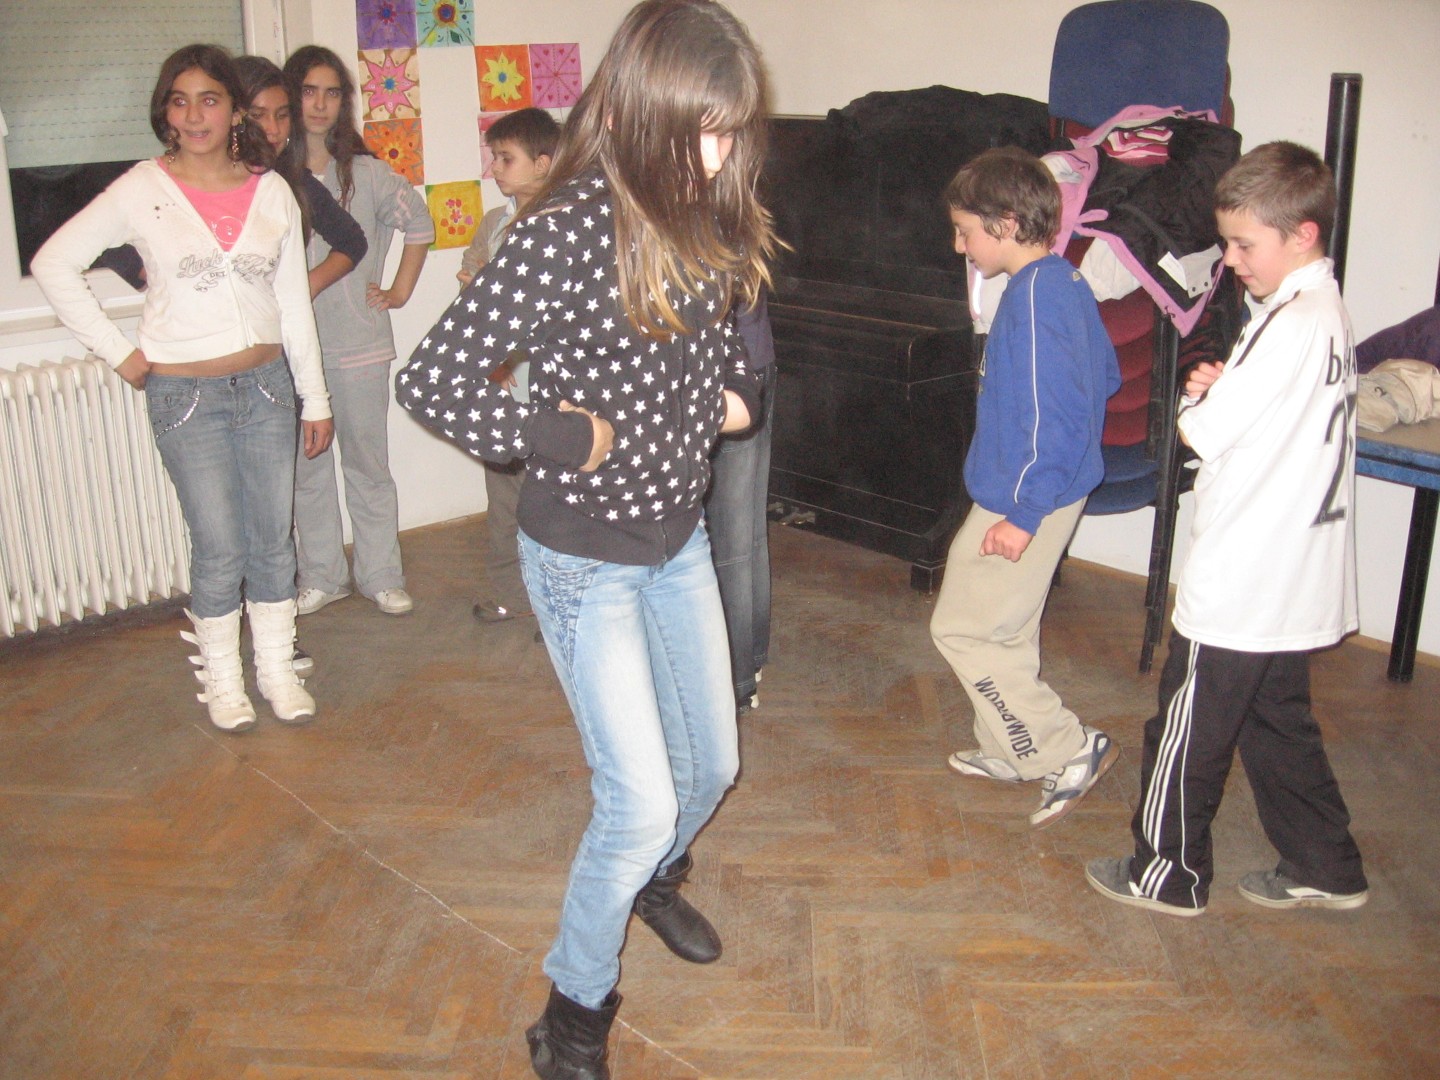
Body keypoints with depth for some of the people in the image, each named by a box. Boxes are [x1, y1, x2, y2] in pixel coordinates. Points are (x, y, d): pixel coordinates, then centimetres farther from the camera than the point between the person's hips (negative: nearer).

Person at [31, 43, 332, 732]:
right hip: (184, 395, -2)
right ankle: (222, 680, 22)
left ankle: (277, 669, 25)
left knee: (273, 540, 9)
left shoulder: (272, 191, 3)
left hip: (266, 385, 3)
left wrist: (315, 399, 10)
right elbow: (54, 264, 1)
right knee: (219, 551, 3)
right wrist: (116, 352, -3)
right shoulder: (142, 190, -5)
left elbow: (294, 302, 8)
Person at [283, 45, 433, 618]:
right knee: (306, 468, 9)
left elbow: (419, 225, 12)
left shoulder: (367, 173, -1)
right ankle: (321, 577, 23)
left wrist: (399, 291, 9)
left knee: (368, 464, 8)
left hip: (359, 345, 0)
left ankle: (382, 575, 20)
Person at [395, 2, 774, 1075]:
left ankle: (654, 878, 54)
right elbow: (431, 381, -25)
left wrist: (740, 394, 1)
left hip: (679, 538, 7)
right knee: (641, 804, -4)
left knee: (713, 761, 20)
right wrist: (563, 437, -21)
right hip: (586, 558, -7)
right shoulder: (566, 233, -24)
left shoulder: (710, 222, -1)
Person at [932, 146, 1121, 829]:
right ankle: (1010, 751, 34)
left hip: (1022, 499, -10)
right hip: (1057, 487, 10)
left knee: (963, 629, 0)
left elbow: (1056, 414, -27)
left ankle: (1068, 750, 6)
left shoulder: (1032, 298, -23)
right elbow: (1106, 377, 18)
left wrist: (1024, 511, -23)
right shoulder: (1066, 283, 8)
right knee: (1003, 629, 20)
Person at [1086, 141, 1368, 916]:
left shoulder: (1290, 326, -21)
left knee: (1188, 732, 5)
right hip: (1297, 583, 10)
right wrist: (1222, 388, -3)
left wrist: (1197, 397, -1)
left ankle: (1168, 875, 20)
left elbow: (1204, 434, -21)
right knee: (1277, 722, 21)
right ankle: (1324, 868, 31)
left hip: (1243, 583, -10)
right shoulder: (1330, 315, 10)